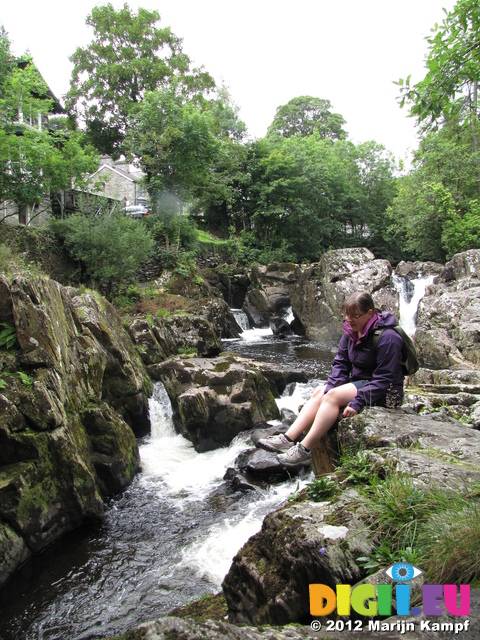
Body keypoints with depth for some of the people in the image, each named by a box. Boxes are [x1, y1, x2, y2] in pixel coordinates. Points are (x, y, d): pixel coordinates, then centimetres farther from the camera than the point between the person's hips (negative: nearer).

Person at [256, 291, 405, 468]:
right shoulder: (351, 331, 3)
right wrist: (330, 388, -13)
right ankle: (288, 439, -13)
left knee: (334, 396, -26)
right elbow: (340, 362, 4)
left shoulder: (387, 337, -21)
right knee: (320, 393, -7)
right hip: (358, 381, 9)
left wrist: (357, 402, -30)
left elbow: (383, 379, -23)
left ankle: (305, 450, -26)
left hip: (384, 392, -8)